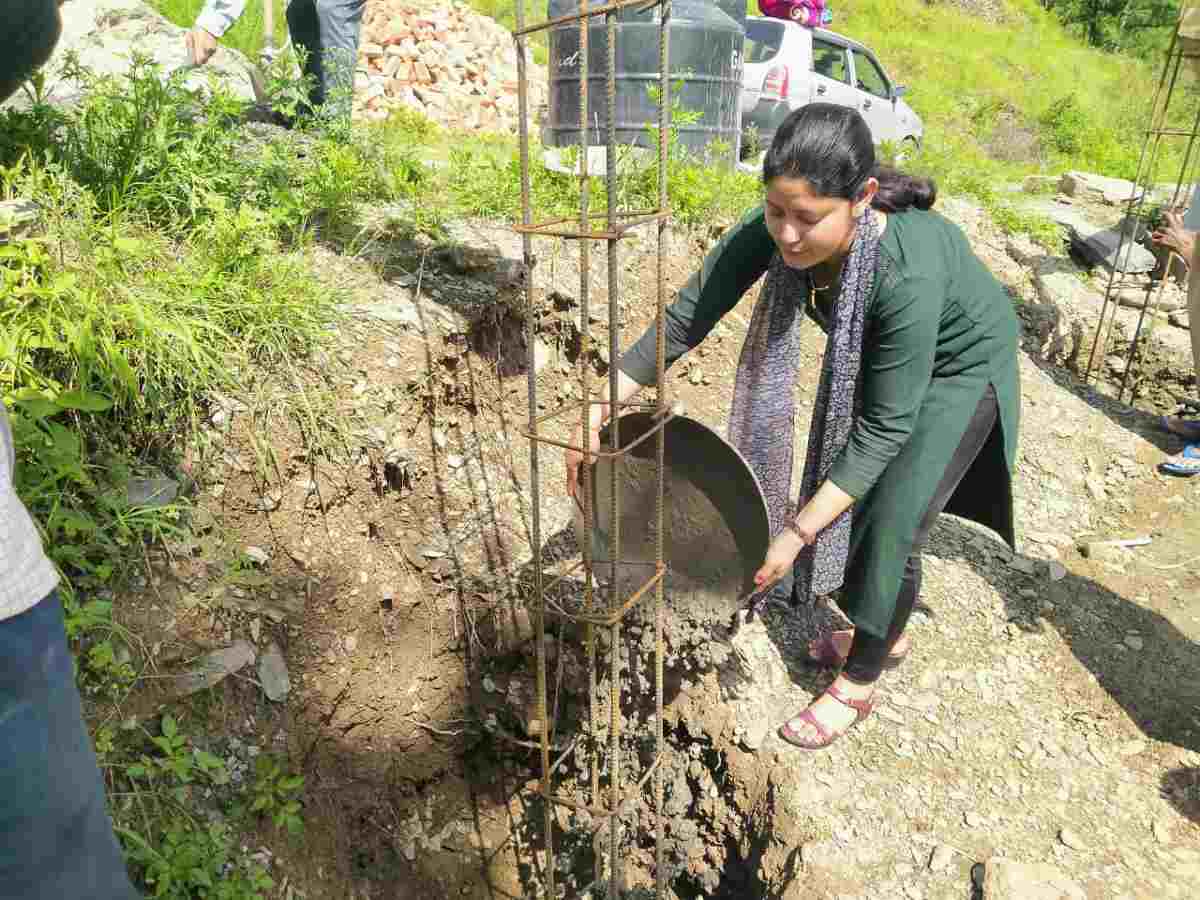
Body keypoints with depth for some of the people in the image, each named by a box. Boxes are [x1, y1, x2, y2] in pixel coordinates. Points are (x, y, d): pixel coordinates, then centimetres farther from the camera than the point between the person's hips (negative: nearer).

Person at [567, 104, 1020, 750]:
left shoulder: (908, 272, -43)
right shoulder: (774, 228, -30)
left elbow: (884, 426, -36)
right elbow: (685, 319, -25)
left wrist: (797, 534, -38)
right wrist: (600, 414, -31)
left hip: (958, 365, -6)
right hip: (875, 353, 6)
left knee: (890, 522, -7)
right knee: (852, 494, 13)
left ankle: (858, 684, 16)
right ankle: (885, 636, 39)